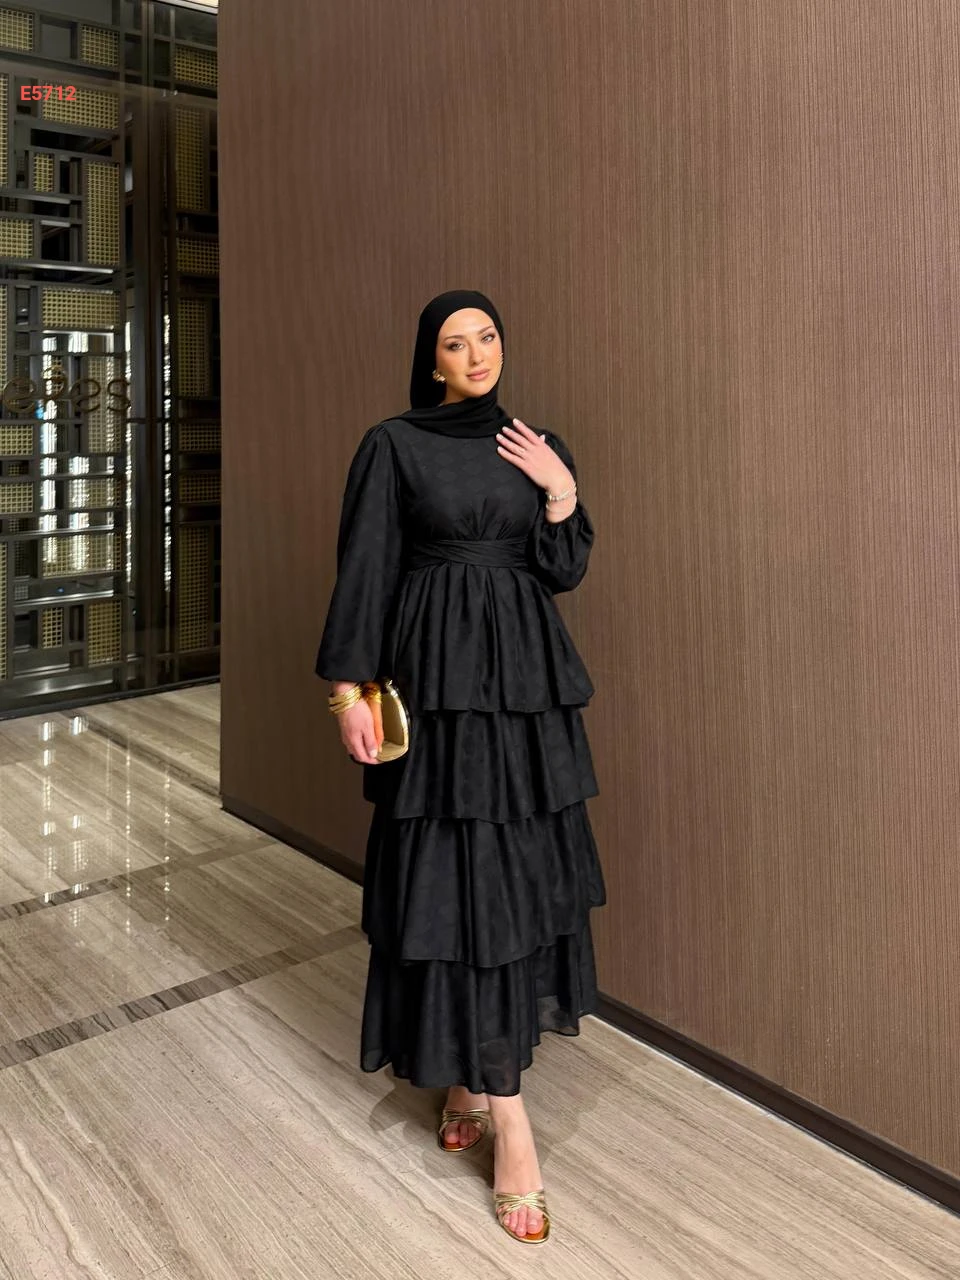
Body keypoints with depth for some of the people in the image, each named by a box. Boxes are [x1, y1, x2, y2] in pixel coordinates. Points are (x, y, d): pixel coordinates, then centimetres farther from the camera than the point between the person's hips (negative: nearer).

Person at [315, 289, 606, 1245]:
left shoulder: (536, 446, 11)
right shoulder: (393, 445, -1)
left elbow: (564, 572, 8)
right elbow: (364, 569, -5)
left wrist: (560, 490, -6)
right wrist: (349, 687, -11)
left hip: (527, 677, 5)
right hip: (438, 678, -4)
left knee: (522, 866, 7)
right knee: (456, 876, -5)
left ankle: (472, 1078, 25)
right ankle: (505, 1111, 3)